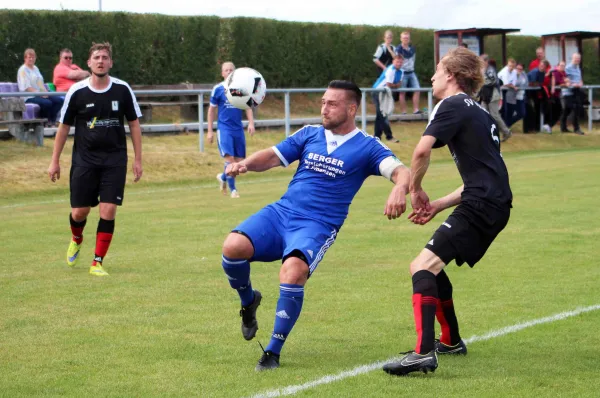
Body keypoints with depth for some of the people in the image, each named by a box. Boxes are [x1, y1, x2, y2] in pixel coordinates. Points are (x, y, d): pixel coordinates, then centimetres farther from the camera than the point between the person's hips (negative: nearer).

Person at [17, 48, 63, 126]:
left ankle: (52, 120, -17)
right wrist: (38, 93, -19)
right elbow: (26, 87, -12)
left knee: (59, 100, -14)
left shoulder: (35, 68, 23)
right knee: (47, 103, -33)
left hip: (41, 95, 8)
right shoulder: (23, 70, -3)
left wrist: (45, 92, 2)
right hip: (29, 97, -8)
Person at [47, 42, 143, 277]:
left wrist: (138, 160, 4)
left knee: (108, 211, -9)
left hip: (115, 159, 0)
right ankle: (76, 240, 38)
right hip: (84, 159, 0)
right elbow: (64, 127, 6)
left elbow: (134, 124, 6)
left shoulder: (122, 89, -3)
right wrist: (55, 161, 6)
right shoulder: (77, 92, -4)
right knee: (79, 212, 2)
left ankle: (97, 263, 1)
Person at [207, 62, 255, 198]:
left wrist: (251, 123, -7)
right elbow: (211, 110, 6)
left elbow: (248, 107, 10)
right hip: (224, 129, -3)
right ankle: (232, 189, -3)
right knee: (229, 158, -17)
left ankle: (223, 177, 31)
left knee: (239, 160, 4)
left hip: (238, 129, 3)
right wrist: (210, 131, 4)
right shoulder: (218, 89, -1)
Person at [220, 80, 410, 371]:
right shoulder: (309, 134, 13)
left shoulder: (367, 147, 1)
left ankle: (273, 352, -17)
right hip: (281, 213, 4)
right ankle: (248, 301, 12)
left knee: (293, 270, -34)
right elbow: (273, 156, 10)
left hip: (318, 226, -4)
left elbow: (401, 172, -12)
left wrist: (399, 189, -36)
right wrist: (246, 164, -12)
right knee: (233, 247, -22)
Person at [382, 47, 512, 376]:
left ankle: (423, 353, -32)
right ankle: (451, 341, 34)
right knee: (432, 266, 23)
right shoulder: (478, 112, 25)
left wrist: (415, 190, -1)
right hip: (494, 204, 10)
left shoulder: (453, 105, -4)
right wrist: (438, 205, 19)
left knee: (423, 266, -19)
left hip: (481, 205, -10)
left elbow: (421, 152, -19)